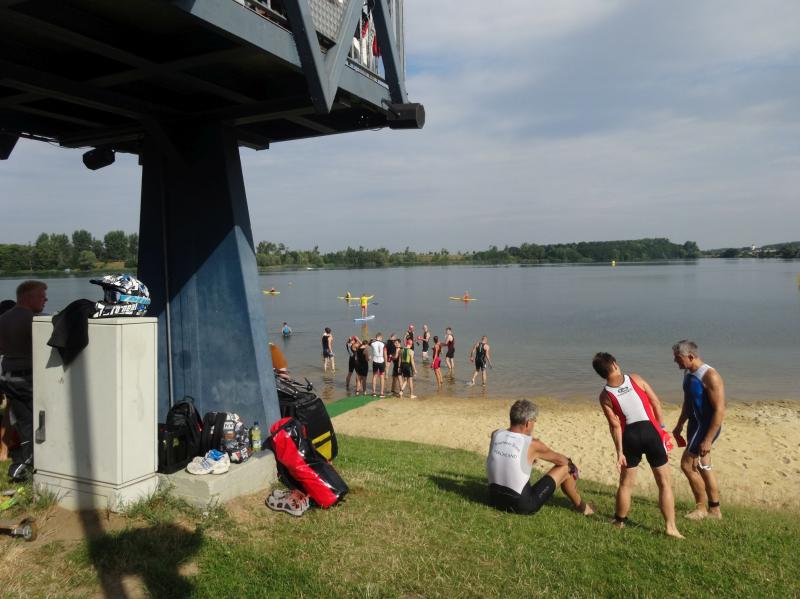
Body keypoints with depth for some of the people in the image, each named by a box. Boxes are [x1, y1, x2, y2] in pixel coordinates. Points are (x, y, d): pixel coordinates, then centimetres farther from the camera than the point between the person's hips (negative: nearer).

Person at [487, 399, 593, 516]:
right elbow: (560, 459, 4)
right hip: (522, 506, -5)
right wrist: (571, 465, 25)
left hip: (495, 500, 5)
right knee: (564, 468, 8)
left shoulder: (495, 435, -4)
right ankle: (581, 507, 33)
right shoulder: (532, 445, -15)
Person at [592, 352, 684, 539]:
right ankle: (671, 526, 10)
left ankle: (620, 521, 31)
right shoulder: (635, 379, -6)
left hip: (630, 435, 1)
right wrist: (661, 427, 10)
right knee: (664, 482, 10)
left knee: (626, 483, 17)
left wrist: (619, 451, -2)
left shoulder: (605, 396, -6)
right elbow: (656, 402, -2)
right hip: (650, 431, -1)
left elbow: (615, 425, -7)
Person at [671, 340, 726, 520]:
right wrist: (679, 425, 22)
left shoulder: (710, 376, -23)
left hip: (706, 426, -9)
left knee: (687, 464, -5)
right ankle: (714, 509, 28)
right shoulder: (689, 373, 5)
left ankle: (701, 507, 12)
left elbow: (720, 410, -24)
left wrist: (708, 439, -25)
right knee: (703, 467, 16)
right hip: (695, 424, 9)